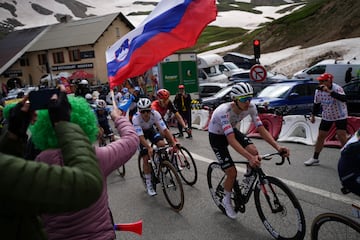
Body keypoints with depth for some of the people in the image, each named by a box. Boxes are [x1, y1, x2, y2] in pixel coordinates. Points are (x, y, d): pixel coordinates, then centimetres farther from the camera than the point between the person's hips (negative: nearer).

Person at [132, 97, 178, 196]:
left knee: (162, 144, -27)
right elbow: (141, 136, -40)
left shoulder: (155, 114, -31)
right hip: (140, 133, -2)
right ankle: (149, 185, 4)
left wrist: (173, 142, -44)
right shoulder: (136, 118, -36)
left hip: (150, 130, 2)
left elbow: (165, 129, -33)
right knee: (146, 158, -10)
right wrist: (149, 148, -54)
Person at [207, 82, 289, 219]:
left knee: (254, 151, -23)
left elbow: (261, 129, -20)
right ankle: (227, 200, 20)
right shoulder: (224, 111, -38)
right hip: (216, 136, -5)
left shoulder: (251, 107, -21)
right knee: (232, 173, -10)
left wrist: (277, 147, -33)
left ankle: (248, 180, 6)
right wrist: (249, 158, -54)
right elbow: (231, 140, -44)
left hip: (232, 130, 5)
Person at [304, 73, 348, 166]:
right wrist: (313, 115, 4)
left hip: (340, 116, -5)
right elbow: (316, 103, 6)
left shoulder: (337, 88, -24)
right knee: (321, 136, 5)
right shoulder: (318, 91, -8)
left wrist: (329, 91, -47)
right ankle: (315, 158, 16)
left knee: (341, 136, -13)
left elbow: (343, 98, -43)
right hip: (326, 116, 5)